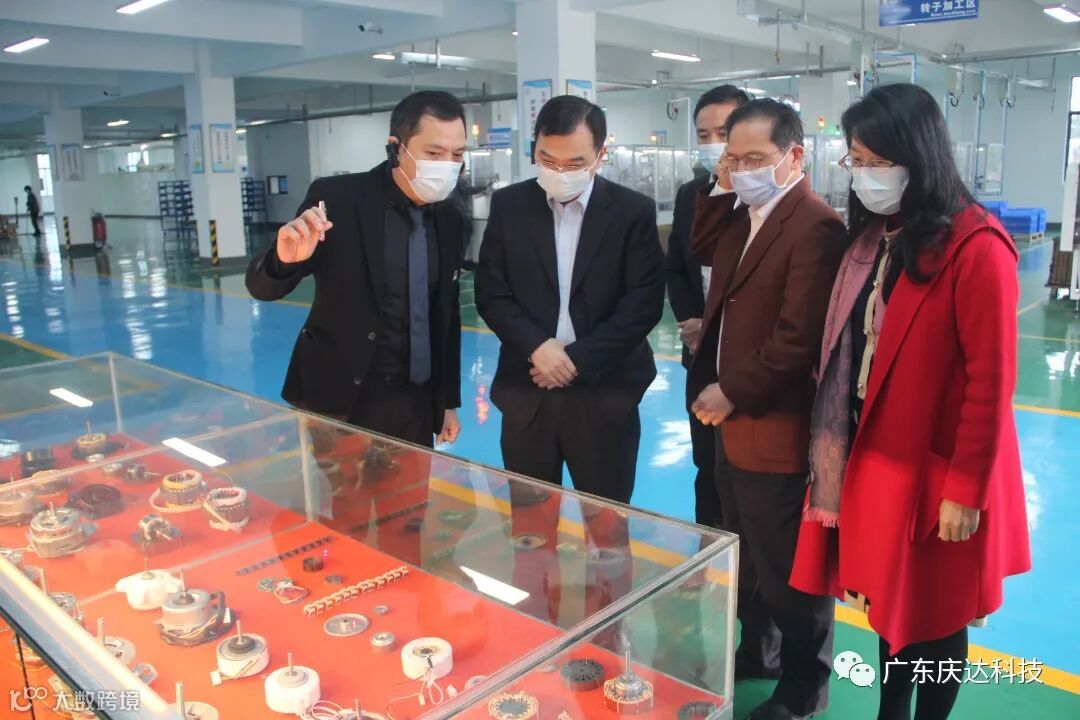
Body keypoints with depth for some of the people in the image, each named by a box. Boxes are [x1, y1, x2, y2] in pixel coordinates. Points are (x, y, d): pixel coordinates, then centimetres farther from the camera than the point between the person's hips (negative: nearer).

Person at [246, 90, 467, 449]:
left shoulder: (450, 220, 2)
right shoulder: (337, 198, -11)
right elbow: (262, 286, -10)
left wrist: (449, 400, 12)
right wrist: (284, 259, -33)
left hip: (415, 401, 4)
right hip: (338, 398, -4)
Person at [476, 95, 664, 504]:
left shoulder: (634, 211, -2)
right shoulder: (508, 205, 4)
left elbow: (645, 301, -7)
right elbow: (490, 292, 1)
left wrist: (579, 359, -13)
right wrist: (537, 347, -14)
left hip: (605, 393, -1)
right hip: (526, 392, 2)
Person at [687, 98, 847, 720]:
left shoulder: (815, 226, -19)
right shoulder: (743, 217, 10)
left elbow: (796, 339, -24)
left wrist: (732, 394, -17)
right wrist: (719, 191, 7)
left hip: (774, 430, -9)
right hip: (733, 421, 9)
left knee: (789, 568, 9)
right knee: (747, 557, 23)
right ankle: (758, 651, 43)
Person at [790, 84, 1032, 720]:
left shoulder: (976, 247, -17)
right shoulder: (871, 234, 5)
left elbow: (991, 381, -17)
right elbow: (848, 350, 6)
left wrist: (966, 491, -14)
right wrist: (842, 449, 4)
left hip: (937, 474, -6)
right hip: (873, 462, 6)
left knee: (935, 617, 13)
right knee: (891, 605, 18)